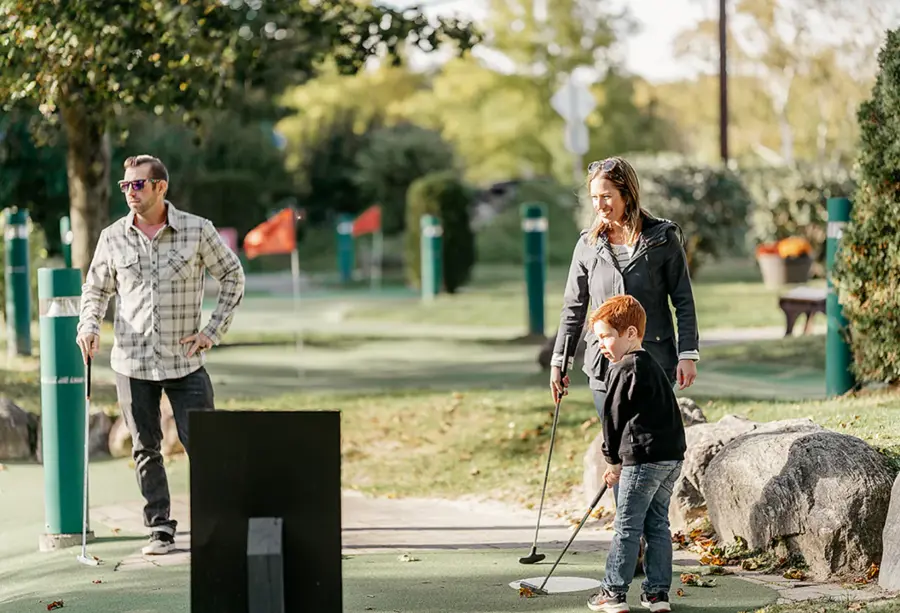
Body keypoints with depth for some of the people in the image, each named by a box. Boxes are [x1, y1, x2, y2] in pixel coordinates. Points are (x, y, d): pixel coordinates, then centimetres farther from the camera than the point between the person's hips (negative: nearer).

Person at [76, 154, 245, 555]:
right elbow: (96, 288, 15)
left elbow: (232, 276, 7)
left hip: (185, 360, -2)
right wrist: (89, 326, -5)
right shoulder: (113, 237, 3)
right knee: (145, 449, 6)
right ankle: (160, 529, 15)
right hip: (132, 361, 2)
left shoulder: (198, 231, -3)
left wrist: (214, 331, 0)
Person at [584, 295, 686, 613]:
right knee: (657, 523, 13)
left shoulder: (625, 369, -9)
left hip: (644, 456, -9)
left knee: (627, 525, -1)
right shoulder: (651, 365, 20)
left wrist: (613, 459, 7)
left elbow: (615, 417, -6)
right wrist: (619, 461, 20)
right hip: (672, 455, 9)